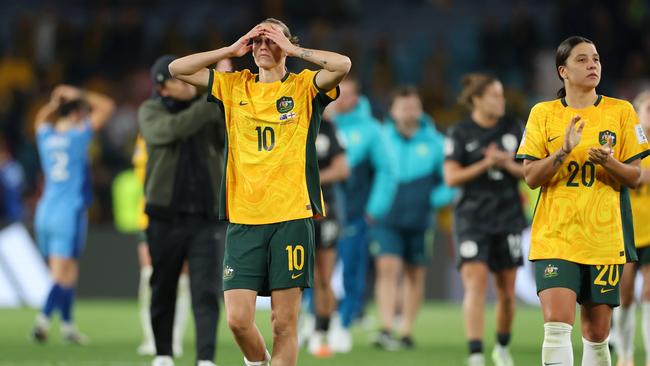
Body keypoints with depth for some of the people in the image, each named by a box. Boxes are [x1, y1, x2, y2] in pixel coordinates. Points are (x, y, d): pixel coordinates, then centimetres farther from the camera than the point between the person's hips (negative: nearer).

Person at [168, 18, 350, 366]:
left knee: (285, 322, -2)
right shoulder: (233, 86, 13)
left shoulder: (304, 86, 6)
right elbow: (178, 68, 9)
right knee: (237, 318, -5)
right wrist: (231, 50, 6)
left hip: (291, 216, -2)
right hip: (243, 219, 2)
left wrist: (292, 49, -4)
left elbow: (342, 65, -13)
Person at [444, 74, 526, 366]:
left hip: (508, 218, 3)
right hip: (472, 219, -3)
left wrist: (509, 165, -11)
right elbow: (451, 177, -8)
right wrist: (486, 164, -18)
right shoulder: (460, 134, -2)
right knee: (475, 284, -16)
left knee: (507, 290, 9)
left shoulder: (514, 130, 7)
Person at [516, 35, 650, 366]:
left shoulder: (621, 111, 6)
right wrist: (564, 151, -16)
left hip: (605, 237, 1)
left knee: (596, 333, 6)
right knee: (556, 324, -16)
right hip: (554, 237, -1)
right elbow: (530, 177, 1)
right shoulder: (542, 113, 5)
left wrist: (609, 162, -16)